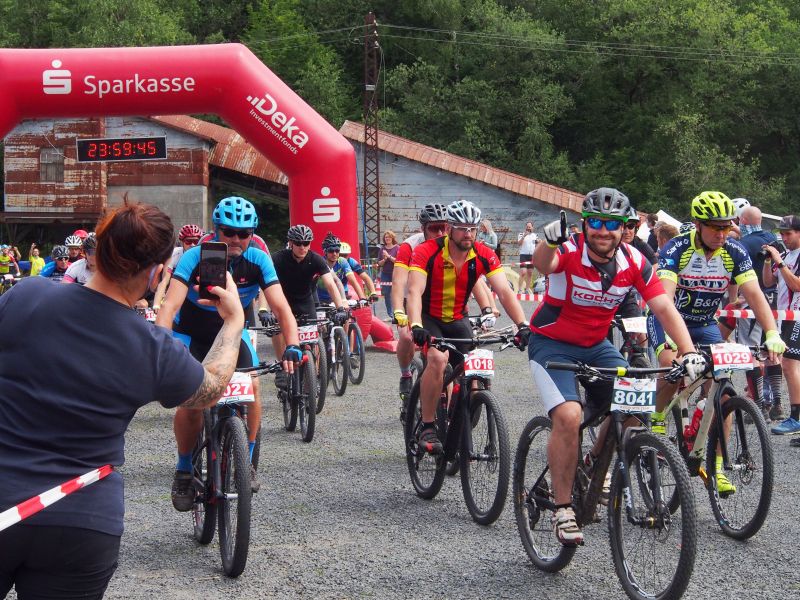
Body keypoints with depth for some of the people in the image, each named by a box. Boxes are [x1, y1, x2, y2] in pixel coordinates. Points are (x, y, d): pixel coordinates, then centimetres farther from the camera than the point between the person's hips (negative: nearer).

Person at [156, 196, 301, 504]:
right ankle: (184, 472, -2)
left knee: (252, 387, -21)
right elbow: (170, 305, -36)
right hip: (191, 334, -2)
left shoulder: (258, 260, -20)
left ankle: (246, 462, 1)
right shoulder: (195, 257, -27)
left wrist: (292, 345, -42)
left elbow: (281, 307, -25)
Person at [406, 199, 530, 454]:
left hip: (457, 319, 4)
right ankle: (427, 427, -18)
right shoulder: (427, 252, -24)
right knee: (438, 358, -31)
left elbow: (504, 292, -23)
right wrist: (416, 326, -52)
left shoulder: (484, 256, -15)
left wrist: (522, 325, -38)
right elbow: (415, 291, -34)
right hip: (428, 317, -4)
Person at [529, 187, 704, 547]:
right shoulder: (569, 252, -22)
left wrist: (688, 352, -29)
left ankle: (595, 462, 15)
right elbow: (543, 265, -45)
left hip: (596, 346, 5)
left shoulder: (634, 262, -10)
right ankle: (562, 507, -10)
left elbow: (664, 308, -14)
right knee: (568, 415, -26)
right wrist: (551, 242, -69)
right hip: (551, 344, -4)